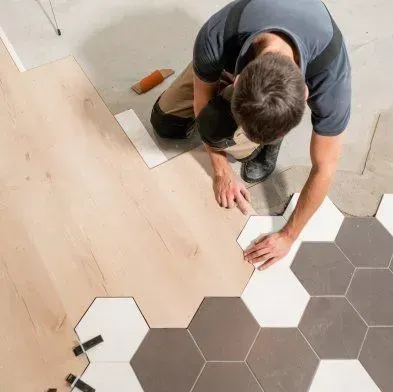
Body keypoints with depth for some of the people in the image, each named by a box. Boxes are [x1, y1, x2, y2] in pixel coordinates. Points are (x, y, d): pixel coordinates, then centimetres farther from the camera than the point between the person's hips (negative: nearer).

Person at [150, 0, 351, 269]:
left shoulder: (329, 75, -43)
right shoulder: (215, 38, -41)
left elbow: (324, 169, -28)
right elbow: (202, 101, -19)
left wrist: (288, 236, -20)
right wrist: (222, 173, -14)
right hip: (236, 57, 2)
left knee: (217, 125, -30)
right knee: (163, 121, 0)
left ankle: (270, 139, 2)